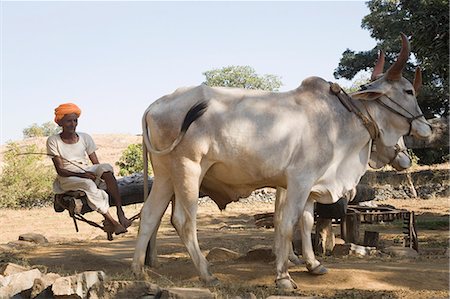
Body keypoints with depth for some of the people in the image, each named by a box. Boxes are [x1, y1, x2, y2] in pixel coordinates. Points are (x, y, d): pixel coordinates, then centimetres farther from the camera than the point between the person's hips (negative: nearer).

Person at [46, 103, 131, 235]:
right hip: (67, 179, -3)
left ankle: (120, 212, -38)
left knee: (106, 167, -29)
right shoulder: (53, 141, -1)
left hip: (87, 173, 3)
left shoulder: (84, 137, 10)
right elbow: (60, 170, -9)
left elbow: (96, 164, 5)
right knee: (88, 183, -37)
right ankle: (110, 220, -37)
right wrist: (81, 174, -23)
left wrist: (100, 174, -18)